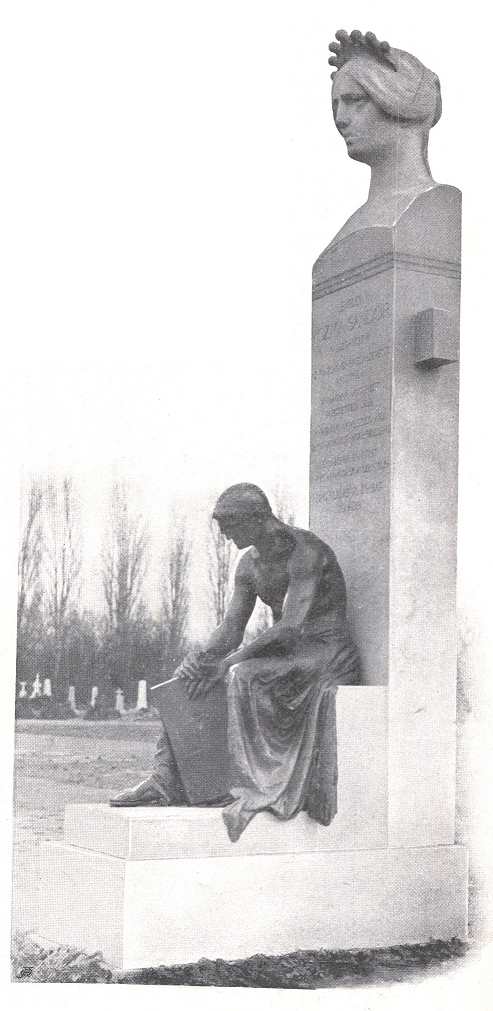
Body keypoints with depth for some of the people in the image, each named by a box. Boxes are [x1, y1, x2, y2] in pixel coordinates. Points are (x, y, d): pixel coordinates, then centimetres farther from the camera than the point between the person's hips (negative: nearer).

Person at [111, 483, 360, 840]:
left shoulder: (305, 551, -18)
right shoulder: (250, 564, 9)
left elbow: (291, 625, -28)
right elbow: (231, 630, 5)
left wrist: (225, 663, -29)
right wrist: (202, 659, -17)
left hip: (327, 653, -9)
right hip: (284, 654, 9)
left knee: (242, 677, -34)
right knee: (190, 681, -5)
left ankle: (256, 790, -32)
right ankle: (165, 781, -9)